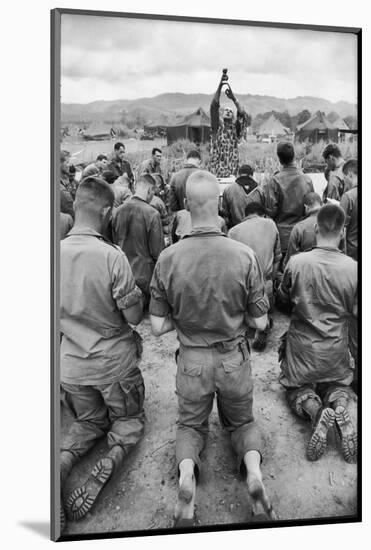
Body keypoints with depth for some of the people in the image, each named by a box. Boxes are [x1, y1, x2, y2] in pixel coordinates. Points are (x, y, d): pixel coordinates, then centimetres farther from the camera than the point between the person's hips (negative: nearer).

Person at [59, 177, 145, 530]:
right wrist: (133, 296, 2)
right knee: (129, 419, 22)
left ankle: (62, 461, -1)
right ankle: (111, 460, -6)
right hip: (115, 361, -3)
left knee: (88, 421, 27)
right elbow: (134, 317, -16)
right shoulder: (112, 256, -23)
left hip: (71, 364, 4)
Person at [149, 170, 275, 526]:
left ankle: (186, 472, -2)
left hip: (191, 360, 0)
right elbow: (260, 323, -10)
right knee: (242, 420, 26)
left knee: (191, 424, 25)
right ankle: (254, 470, 0)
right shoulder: (244, 256, -18)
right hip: (234, 359, 0)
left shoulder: (168, 259, -16)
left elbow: (158, 327, -10)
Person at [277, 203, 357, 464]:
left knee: (297, 387, 21)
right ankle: (340, 405, -7)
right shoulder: (353, 268, -16)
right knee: (338, 383, 28)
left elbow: (284, 296, 1)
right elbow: (356, 312, -4)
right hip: (336, 348, 1)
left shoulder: (297, 262, -18)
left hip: (302, 345, -1)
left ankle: (314, 410, -13)